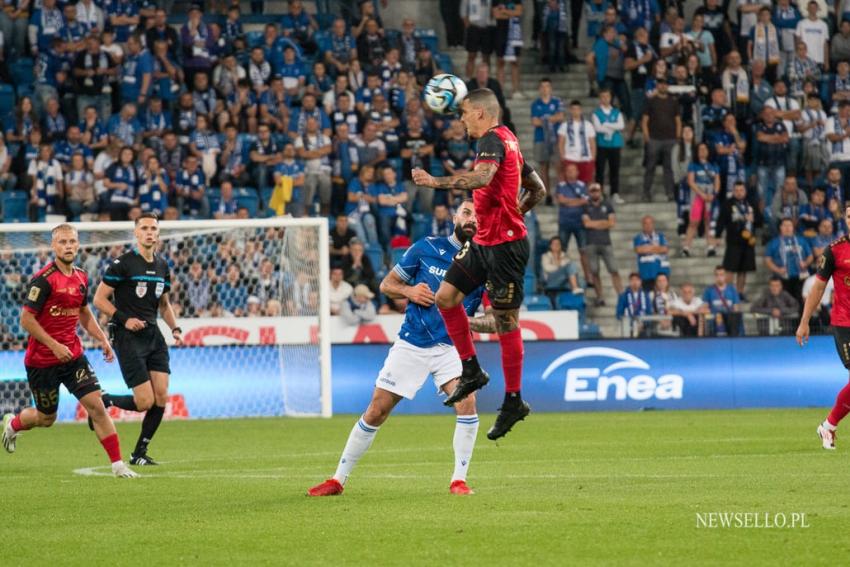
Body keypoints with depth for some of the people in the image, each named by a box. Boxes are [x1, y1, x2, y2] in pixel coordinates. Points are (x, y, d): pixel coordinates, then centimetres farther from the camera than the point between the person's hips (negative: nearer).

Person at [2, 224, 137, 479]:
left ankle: (118, 464, -7)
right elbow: (26, 319, -18)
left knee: (96, 407, -8)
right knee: (46, 418, 10)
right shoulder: (43, 279, -18)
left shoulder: (81, 278, 5)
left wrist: (102, 339, 6)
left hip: (73, 355, 5)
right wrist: (55, 346, -22)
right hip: (42, 360, -5)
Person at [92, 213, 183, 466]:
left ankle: (139, 453, 10)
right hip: (128, 338, -6)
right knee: (145, 402, -11)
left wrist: (175, 328, 9)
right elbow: (99, 299, -7)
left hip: (153, 336, 6)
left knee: (161, 396, -3)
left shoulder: (162, 266, 12)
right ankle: (103, 401, 17)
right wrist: (124, 319, -18)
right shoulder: (122, 264, -8)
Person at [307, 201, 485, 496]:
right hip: (410, 346, 0)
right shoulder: (427, 248, -1)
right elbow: (386, 284, 7)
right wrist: (409, 290, -13)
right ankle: (338, 480, 14)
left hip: (450, 347, 0)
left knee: (467, 402, -25)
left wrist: (468, 321, -20)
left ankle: (459, 480, -12)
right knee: (376, 412, 2)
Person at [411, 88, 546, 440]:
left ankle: (514, 401, 5)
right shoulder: (507, 141, 16)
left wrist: (435, 182, -34)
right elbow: (537, 189, 23)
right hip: (484, 240, 10)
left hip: (505, 245, -10)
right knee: (446, 296, 4)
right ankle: (471, 371, 12)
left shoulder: (493, 140, -14)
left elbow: (482, 177, -35)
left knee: (506, 321, -3)